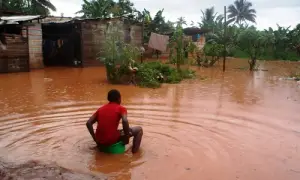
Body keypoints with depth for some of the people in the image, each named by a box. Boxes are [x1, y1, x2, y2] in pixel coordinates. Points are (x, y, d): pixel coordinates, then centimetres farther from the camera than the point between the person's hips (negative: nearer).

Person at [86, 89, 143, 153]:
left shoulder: (100, 109, 14)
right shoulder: (121, 108, 0)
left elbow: (88, 123, 6)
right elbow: (125, 121, -19)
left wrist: (95, 138, 12)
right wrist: (127, 137, -7)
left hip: (100, 142, 6)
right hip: (112, 140, -6)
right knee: (139, 129, 9)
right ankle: (134, 152, 4)